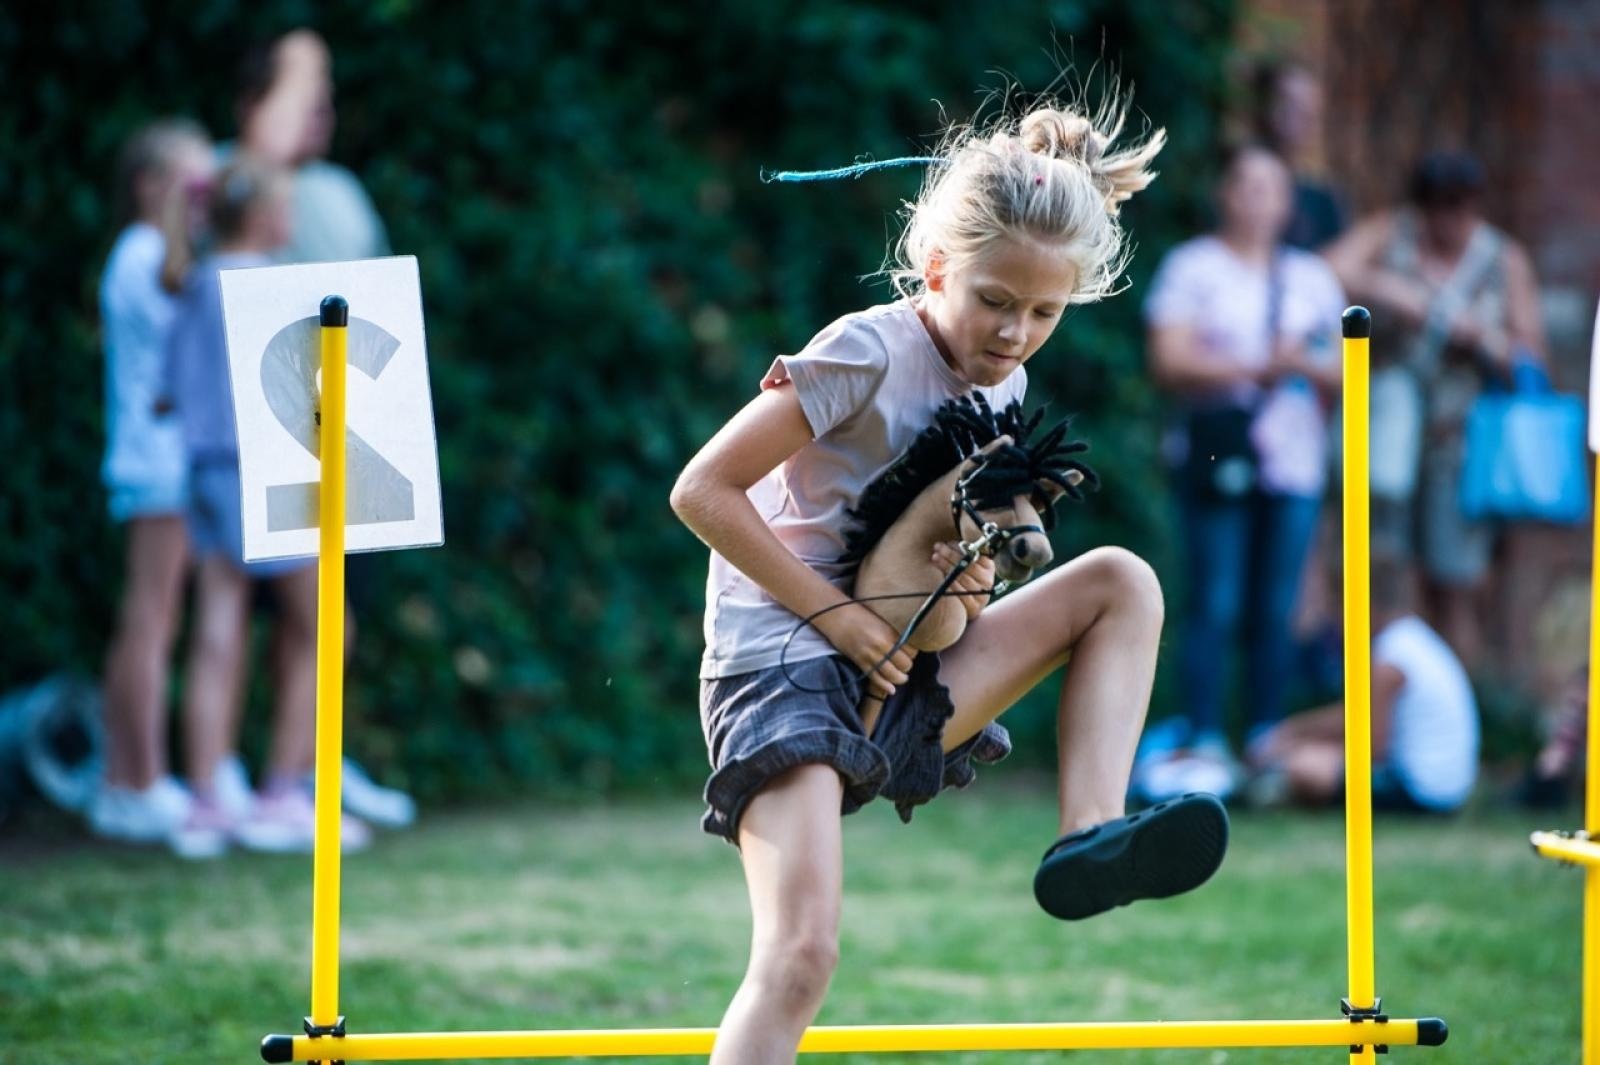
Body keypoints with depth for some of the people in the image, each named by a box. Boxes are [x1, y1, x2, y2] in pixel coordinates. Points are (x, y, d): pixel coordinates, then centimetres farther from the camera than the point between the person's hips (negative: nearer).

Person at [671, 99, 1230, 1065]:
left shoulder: (1004, 388, 10)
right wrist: (834, 612, -15)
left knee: (1120, 580, -2)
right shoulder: (871, 352, -12)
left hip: (898, 683, 7)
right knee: (801, 957, -22)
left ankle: (1088, 841, -16)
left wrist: (970, 587, -6)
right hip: (781, 662, -7)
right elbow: (703, 490, -14)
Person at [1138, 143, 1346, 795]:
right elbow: (1170, 361, -6)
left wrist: (1307, 365, -7)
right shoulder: (1191, 268, 5)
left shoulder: (1311, 278, 16)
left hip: (1293, 461, 3)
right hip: (1217, 456, -3)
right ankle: (1203, 739, -9)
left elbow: (1340, 375, 15)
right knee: (1215, 606, -9)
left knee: (1275, 611, 2)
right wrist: (1256, 369, -13)